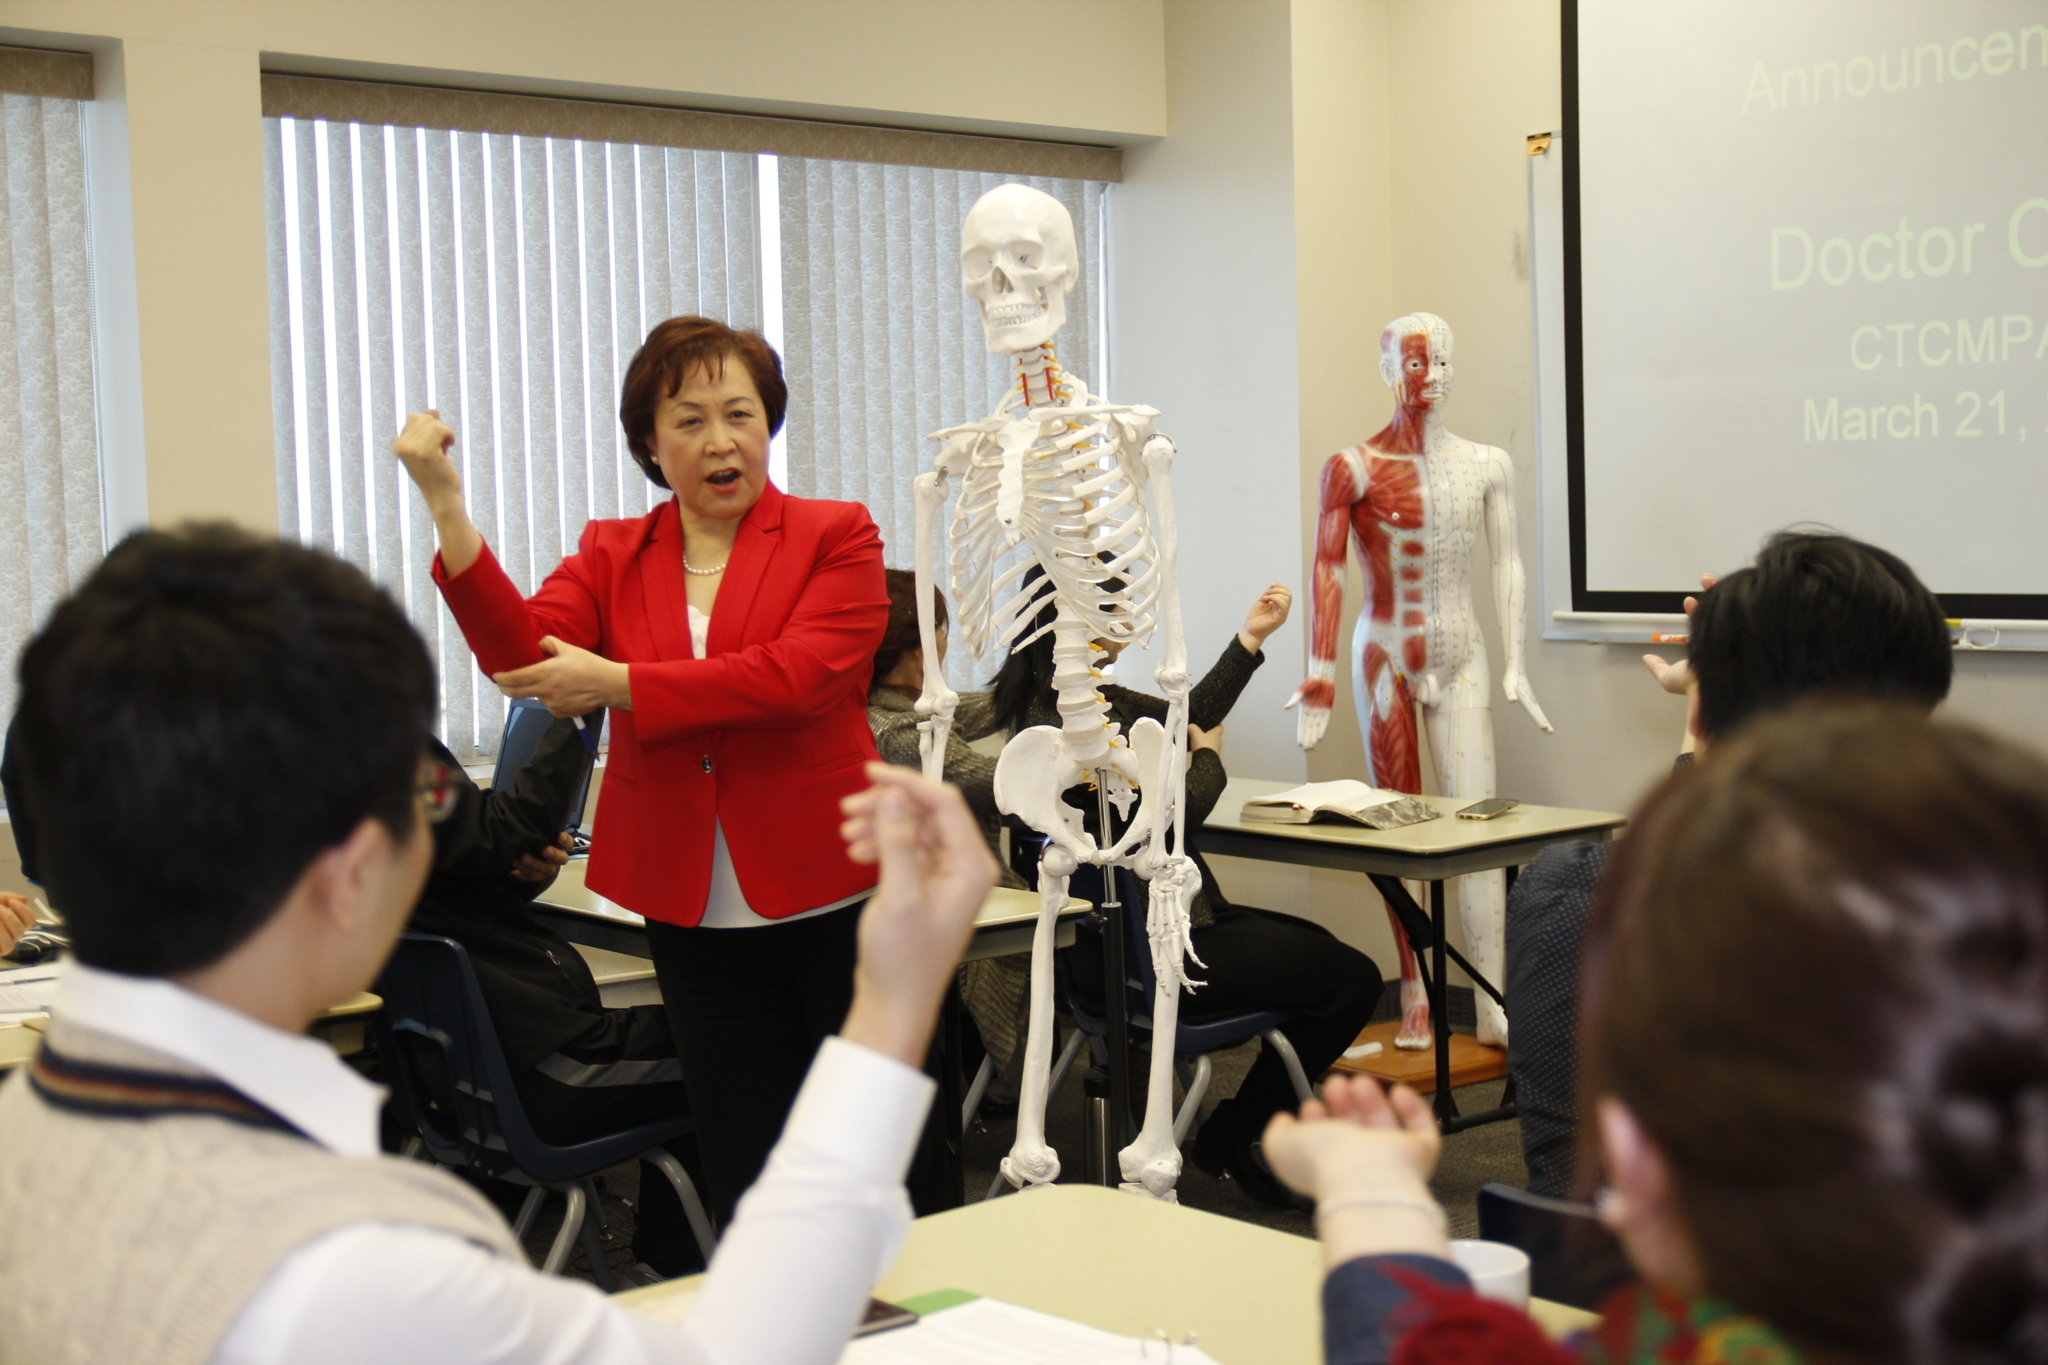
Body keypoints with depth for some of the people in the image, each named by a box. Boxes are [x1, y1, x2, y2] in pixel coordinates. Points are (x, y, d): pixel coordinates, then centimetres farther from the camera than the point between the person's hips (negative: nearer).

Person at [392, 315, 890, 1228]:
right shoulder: (611, 557, 8)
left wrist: (617, 686, -19)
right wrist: (445, 505, -18)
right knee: (742, 1173, 12)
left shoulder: (836, 538, -1)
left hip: (837, 901, -3)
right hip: (697, 915, 3)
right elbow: (520, 652, -9)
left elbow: (798, 674, -18)